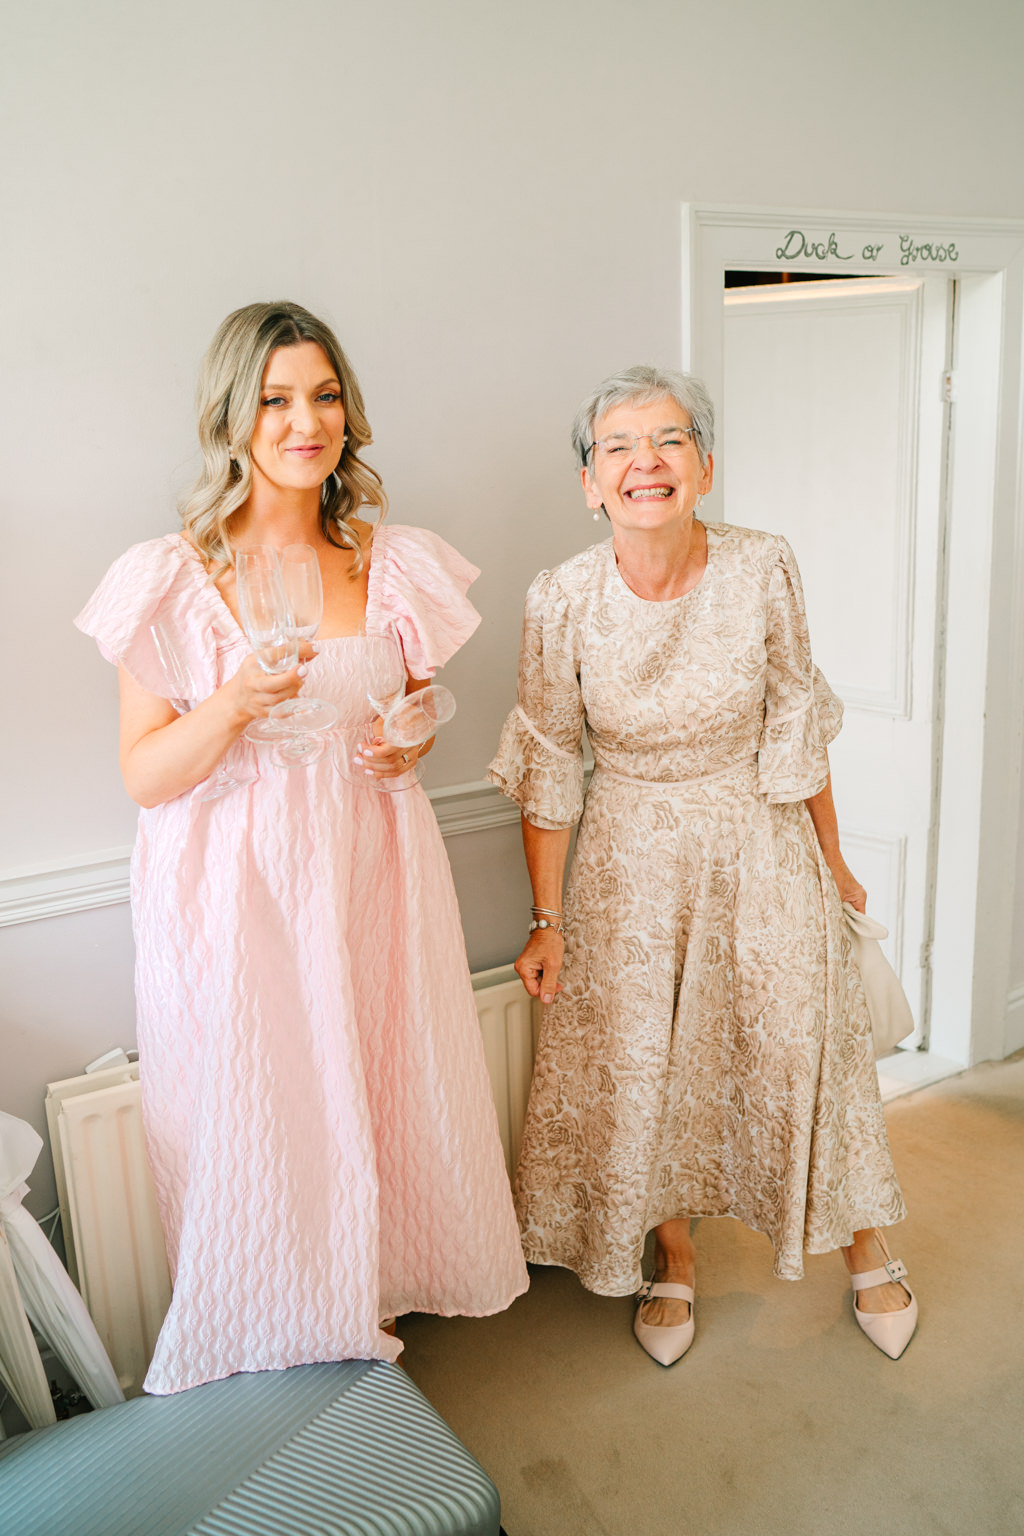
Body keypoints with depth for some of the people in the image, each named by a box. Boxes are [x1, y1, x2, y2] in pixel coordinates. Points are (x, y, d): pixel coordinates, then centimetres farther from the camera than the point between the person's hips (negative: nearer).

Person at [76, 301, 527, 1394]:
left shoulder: (395, 566, 1)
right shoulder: (175, 580, -9)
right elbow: (144, 777, -8)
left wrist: (410, 741, -8)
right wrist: (234, 704, -26)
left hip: (369, 875, 3)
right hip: (233, 893, -3)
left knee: (383, 1093, 14)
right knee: (251, 1115, 8)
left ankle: (375, 1296, 42)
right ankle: (265, 1340, 35)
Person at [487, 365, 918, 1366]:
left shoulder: (762, 572, -16)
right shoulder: (563, 601, -17)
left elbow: (797, 727, -2)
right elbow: (547, 770, -8)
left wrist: (831, 861, 6)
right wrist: (548, 923, -3)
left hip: (760, 842, 1)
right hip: (632, 859, 0)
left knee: (804, 1046, 11)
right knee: (640, 1064, 10)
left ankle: (864, 1250, 38)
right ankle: (674, 1266, 37)